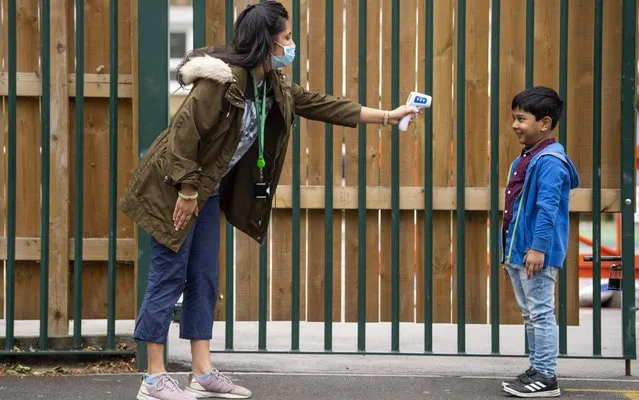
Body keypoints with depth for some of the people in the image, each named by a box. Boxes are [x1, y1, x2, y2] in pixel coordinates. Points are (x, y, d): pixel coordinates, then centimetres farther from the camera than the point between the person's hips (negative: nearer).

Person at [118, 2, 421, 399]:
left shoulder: (275, 86, 4)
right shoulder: (222, 79, -23)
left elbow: (323, 105, 10)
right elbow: (185, 134, -23)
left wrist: (388, 116, 10)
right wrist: (187, 193, -20)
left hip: (207, 189, 9)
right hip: (174, 187, -9)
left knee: (204, 279, 9)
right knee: (169, 278, -6)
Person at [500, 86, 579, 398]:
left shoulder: (549, 161, -16)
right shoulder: (524, 159, 15)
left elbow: (547, 208, -22)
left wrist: (539, 248, -25)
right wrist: (508, 251, 20)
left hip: (536, 255, -10)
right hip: (517, 253, 10)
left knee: (541, 314, -5)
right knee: (530, 314, 15)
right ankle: (537, 370, 24)